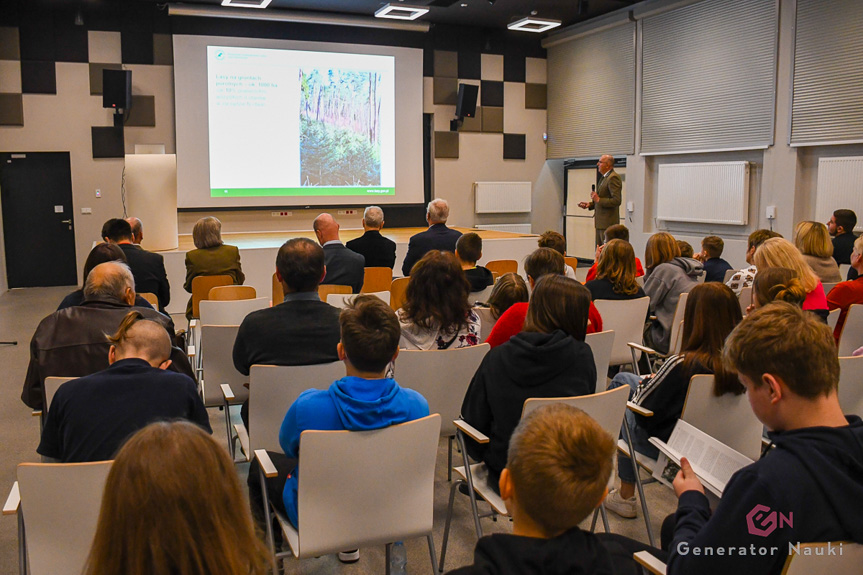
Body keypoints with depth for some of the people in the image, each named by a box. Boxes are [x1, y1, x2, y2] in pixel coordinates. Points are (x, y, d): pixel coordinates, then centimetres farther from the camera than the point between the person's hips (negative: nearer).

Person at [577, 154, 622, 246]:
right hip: (600, 222, 10)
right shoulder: (604, 177, 17)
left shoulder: (613, 178, -15)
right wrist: (590, 204, 11)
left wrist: (599, 200, -19)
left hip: (608, 223, -10)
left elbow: (616, 201, -22)